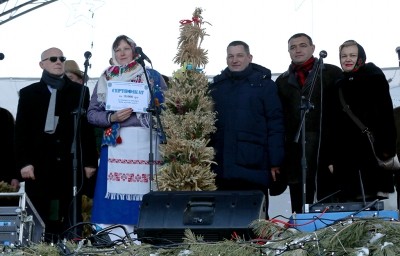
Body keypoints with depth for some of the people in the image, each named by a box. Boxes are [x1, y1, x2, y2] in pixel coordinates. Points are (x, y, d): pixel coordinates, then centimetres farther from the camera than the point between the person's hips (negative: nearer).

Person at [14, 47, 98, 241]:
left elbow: (87, 126, 6)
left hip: (71, 163, 0)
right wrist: (23, 162, -7)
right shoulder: (28, 93, 10)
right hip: (39, 163, 0)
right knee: (39, 216, 0)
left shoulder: (79, 91, 11)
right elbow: (21, 130, 4)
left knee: (71, 216, 2)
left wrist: (90, 161, 0)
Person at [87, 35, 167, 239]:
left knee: (144, 192, -8)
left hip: (146, 142, -1)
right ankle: (114, 238, -6)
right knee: (115, 193, -8)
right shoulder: (105, 79, 15)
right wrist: (111, 118, -6)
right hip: (117, 143, 1)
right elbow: (92, 113, 11)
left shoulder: (152, 76, 13)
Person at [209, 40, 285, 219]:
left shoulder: (264, 84, 2)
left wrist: (275, 161, -10)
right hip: (222, 165, 3)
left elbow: (275, 124, -3)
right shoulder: (217, 86, 12)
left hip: (253, 166, -3)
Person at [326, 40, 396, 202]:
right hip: (346, 157, 4)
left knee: (371, 199, -7)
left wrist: (387, 148, -15)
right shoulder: (340, 86, 16)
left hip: (372, 154, -4)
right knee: (349, 199, -1)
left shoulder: (374, 78, 3)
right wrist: (332, 158, 11)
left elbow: (386, 115, -5)